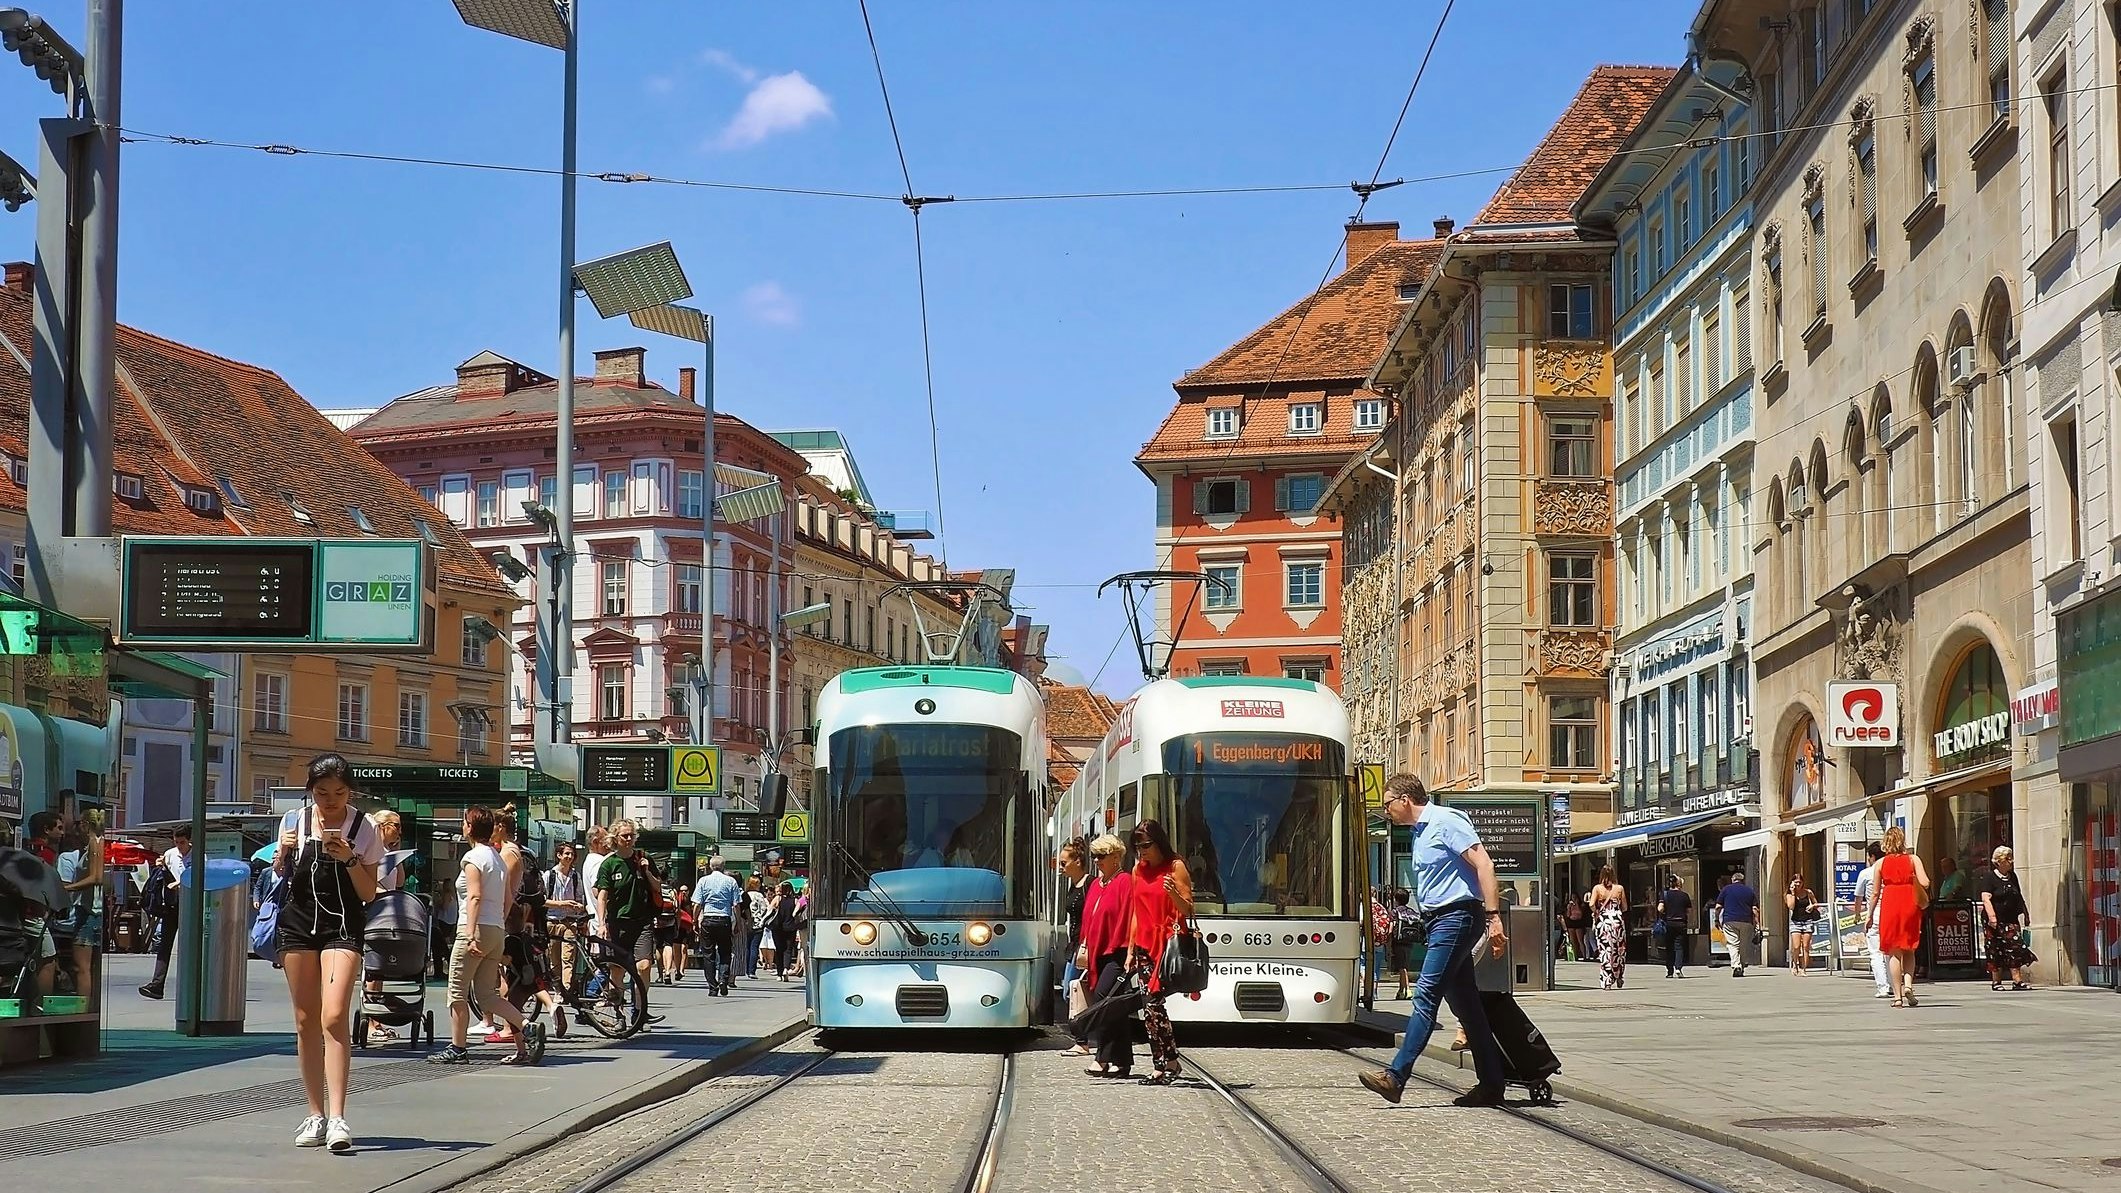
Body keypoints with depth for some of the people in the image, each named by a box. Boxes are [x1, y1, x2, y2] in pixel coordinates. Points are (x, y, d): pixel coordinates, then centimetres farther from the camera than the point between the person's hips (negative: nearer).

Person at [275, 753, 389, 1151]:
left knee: (334, 1017, -18)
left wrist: (350, 859, -17)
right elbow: (278, 873, 18)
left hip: (342, 926, -3)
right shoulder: (294, 821, 5)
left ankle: (337, 1118, -22)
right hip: (298, 921, 3)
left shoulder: (364, 830, -2)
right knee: (306, 1021, 6)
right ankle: (316, 1114, 14)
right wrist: (283, 852, -3)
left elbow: (369, 894, -1)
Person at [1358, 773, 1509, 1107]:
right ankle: (1491, 1084, 10)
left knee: (1426, 995, -13)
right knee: (1465, 1003, 8)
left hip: (1456, 916, -10)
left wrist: (1494, 917, -24)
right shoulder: (1420, 832, 20)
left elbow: (1483, 864, -17)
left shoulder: (1446, 821, -10)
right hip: (1439, 920, 10)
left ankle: (1397, 1076, -17)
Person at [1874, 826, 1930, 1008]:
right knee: (1909, 950, 15)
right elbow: (1925, 884, -10)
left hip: (1889, 906, 0)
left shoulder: (1881, 863, 2)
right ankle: (1908, 984, -7)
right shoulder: (1913, 859, 1)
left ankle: (1897, 996, 0)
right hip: (1910, 905, 0)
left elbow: (1876, 893, 3)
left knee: (1894, 952, 4)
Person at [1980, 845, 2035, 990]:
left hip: (2011, 920, 6)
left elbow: (2019, 897, 25)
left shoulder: (2012, 877, 15)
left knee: (2016, 949, -4)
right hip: (1995, 921, -6)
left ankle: (2017, 980, -5)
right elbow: (1986, 898, -15)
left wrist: (2025, 913, 21)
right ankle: (1996, 982, 8)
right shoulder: (1989, 877, -6)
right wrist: (1992, 917, -24)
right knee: (1996, 952, 0)